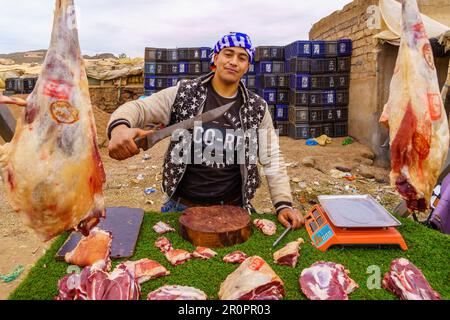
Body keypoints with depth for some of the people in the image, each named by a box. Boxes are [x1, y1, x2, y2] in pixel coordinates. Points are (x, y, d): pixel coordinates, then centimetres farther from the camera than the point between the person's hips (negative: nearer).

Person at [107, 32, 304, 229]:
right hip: (181, 207, 0)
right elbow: (138, 108, -8)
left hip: (233, 210, 1)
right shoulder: (184, 94, -5)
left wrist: (283, 204, -9)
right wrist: (119, 128, -31)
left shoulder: (257, 109, 0)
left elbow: (272, 160, 2)